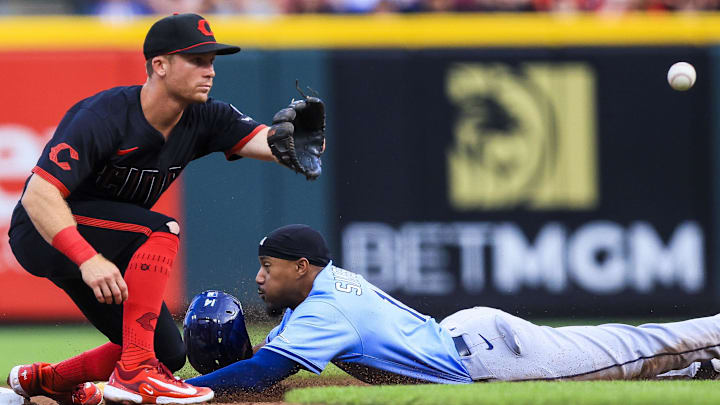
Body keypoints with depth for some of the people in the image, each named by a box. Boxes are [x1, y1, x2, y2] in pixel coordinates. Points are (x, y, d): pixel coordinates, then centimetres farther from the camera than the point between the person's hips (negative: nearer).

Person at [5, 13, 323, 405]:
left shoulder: (203, 119, -8)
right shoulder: (104, 118, -28)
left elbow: (263, 142, -21)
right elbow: (38, 195, -33)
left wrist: (290, 139, -46)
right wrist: (88, 259, -45)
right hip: (42, 234, -8)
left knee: (168, 354, 6)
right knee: (162, 230, -29)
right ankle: (134, 373, -29)